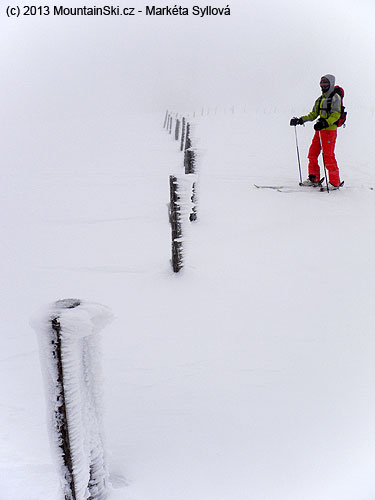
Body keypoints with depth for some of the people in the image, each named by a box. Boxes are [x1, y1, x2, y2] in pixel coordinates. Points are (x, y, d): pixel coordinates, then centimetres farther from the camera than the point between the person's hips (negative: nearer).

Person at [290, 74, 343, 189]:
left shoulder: (335, 97, -3)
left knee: (328, 156, -11)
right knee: (312, 154, 7)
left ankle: (335, 183, -5)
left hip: (330, 129, -8)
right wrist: (301, 120, 10)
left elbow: (336, 114, -14)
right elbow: (313, 114, 22)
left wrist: (324, 123, -28)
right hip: (319, 129, 8)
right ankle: (314, 179, 17)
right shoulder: (320, 99, 20)